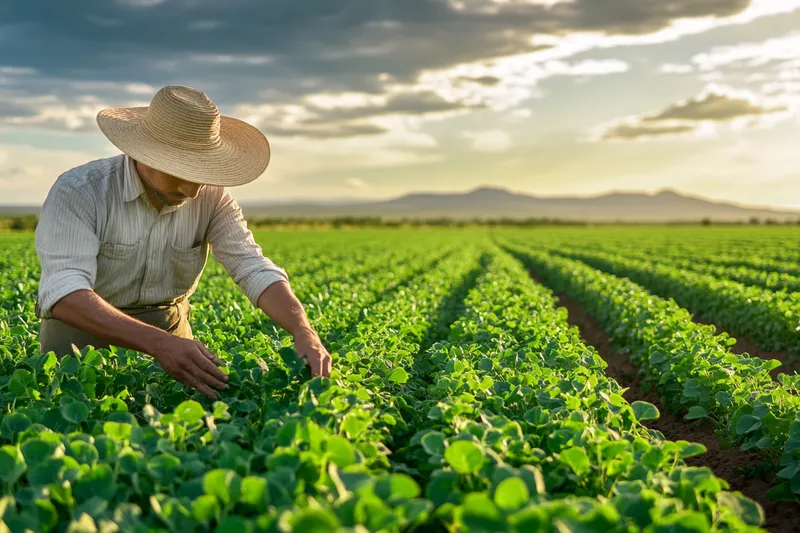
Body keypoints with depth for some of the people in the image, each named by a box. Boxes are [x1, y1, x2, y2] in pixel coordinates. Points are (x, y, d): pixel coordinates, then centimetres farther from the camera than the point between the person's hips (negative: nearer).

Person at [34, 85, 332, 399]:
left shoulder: (211, 197, -11)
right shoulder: (78, 191, -24)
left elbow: (255, 269, -17)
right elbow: (65, 293, -36)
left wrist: (303, 331, -39)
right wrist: (159, 344, -51)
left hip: (167, 326, 2)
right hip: (84, 326, -2)